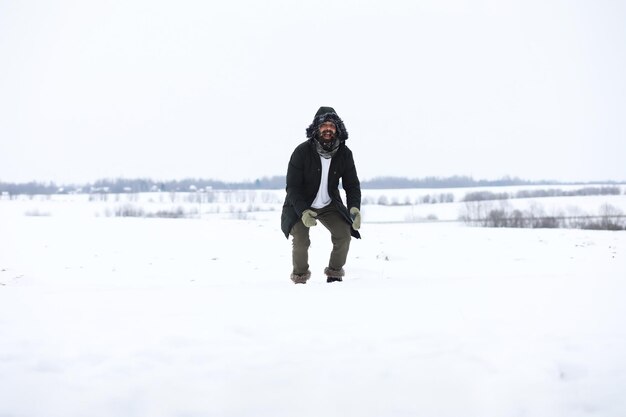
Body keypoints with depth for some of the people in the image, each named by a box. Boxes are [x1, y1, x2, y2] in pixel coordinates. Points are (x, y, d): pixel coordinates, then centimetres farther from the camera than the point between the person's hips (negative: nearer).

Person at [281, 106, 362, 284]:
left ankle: (334, 273, 10)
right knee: (301, 241, -20)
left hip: (329, 205, 3)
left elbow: (352, 184, -6)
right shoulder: (302, 152, -22)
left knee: (344, 235, -13)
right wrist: (303, 212, -36)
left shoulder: (344, 153, -11)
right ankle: (300, 277, 6)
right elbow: (293, 187, -20)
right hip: (301, 206, -3)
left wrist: (355, 208, -27)